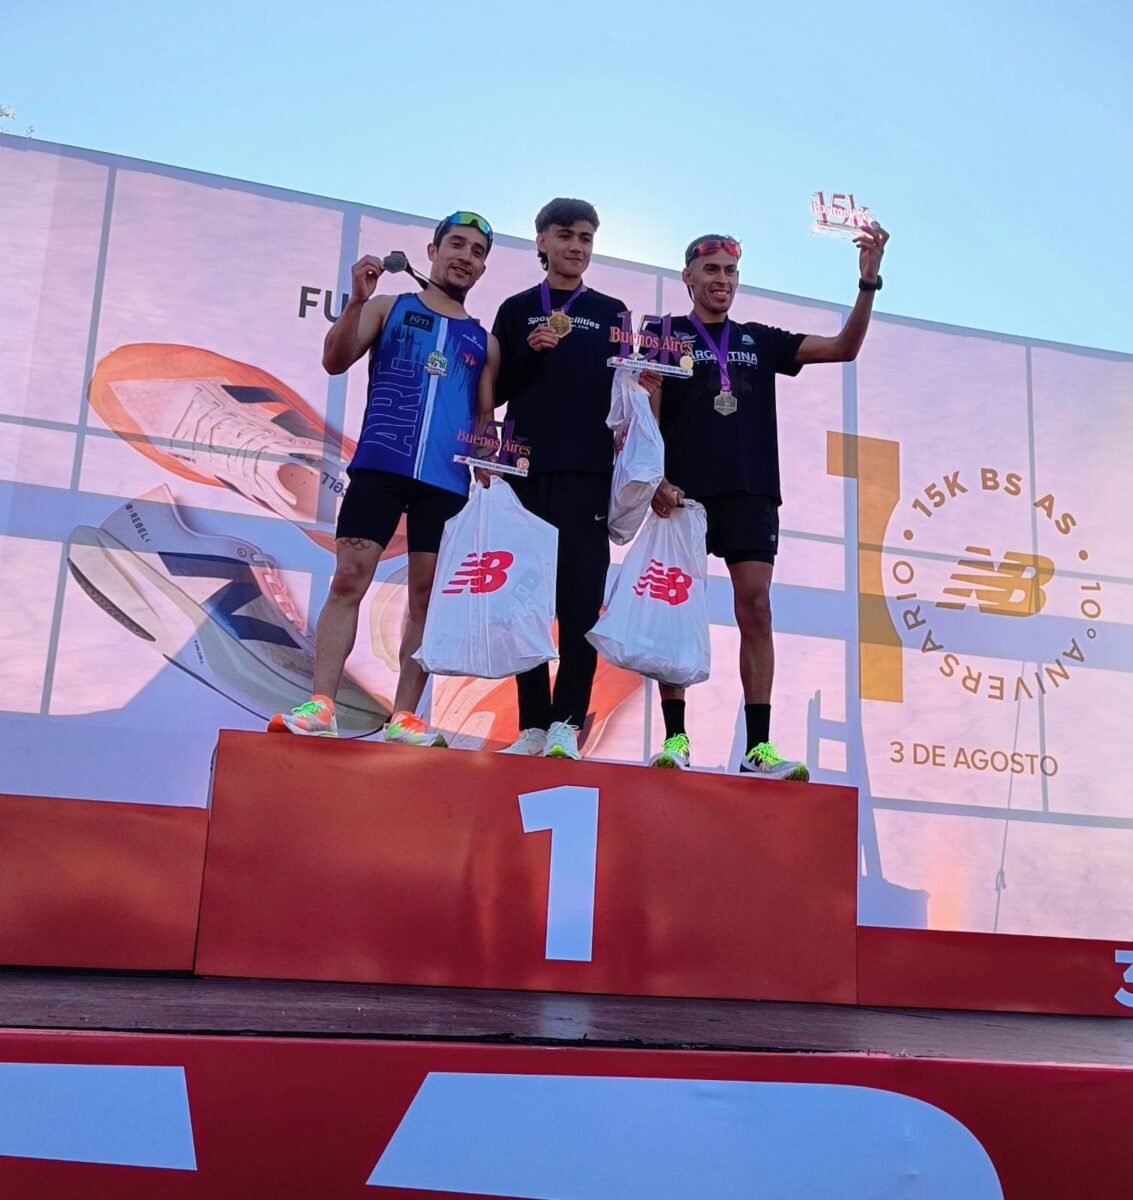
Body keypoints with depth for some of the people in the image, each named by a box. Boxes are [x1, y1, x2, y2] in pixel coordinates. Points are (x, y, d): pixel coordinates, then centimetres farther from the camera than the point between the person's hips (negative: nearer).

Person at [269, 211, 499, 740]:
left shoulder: (484, 341, 17)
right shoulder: (389, 308, 11)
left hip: (446, 481, 2)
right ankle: (320, 705, -8)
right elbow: (335, 361, -2)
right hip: (379, 466, -2)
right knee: (348, 580, -8)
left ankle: (403, 715, 6)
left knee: (427, 595, 1)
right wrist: (357, 300, -16)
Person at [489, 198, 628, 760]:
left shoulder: (610, 313, 15)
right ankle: (533, 724, 3)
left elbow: (620, 392, 13)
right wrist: (530, 350, -8)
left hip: (587, 473, -1)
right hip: (528, 468, 1)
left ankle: (567, 723, -9)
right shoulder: (517, 309, 15)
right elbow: (496, 391, 9)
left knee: (581, 598, -9)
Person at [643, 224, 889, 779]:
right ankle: (675, 738, 0)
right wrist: (656, 479, -13)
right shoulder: (666, 336, 11)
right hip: (684, 493, -2)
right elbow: (646, 414, 1)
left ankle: (758, 745, -6)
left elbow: (844, 348, 13)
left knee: (756, 610, -6)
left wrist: (868, 281, 2)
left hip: (750, 495, 3)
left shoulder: (760, 340, 19)